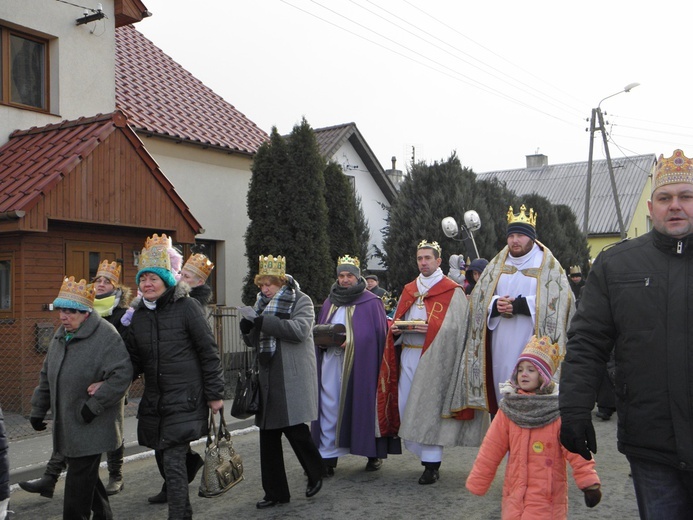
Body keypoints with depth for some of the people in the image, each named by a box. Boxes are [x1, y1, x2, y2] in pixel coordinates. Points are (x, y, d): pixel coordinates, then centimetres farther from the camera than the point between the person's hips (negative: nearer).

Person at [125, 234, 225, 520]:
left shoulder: (187, 307, -8)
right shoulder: (138, 316, 9)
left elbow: (209, 353, -8)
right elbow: (133, 361, 12)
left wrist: (214, 394, -8)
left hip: (185, 399, -6)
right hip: (154, 401, 6)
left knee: (173, 463, -9)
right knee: (169, 458, 13)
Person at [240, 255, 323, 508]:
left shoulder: (301, 301, -2)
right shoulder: (262, 303, 17)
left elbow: (300, 329, -19)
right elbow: (254, 341, 20)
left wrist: (266, 322, -22)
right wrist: (247, 329, -3)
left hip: (292, 378, -6)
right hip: (268, 377, 7)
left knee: (294, 427, -9)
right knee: (268, 434, 6)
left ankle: (316, 473, 19)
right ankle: (275, 492, 17)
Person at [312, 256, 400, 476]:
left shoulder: (371, 302, 2)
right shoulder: (330, 303, 17)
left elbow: (379, 333, -4)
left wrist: (351, 341, -14)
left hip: (360, 363, -4)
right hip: (331, 363, 4)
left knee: (363, 406, 0)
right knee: (329, 408, 0)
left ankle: (374, 454, 14)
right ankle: (328, 457, 4)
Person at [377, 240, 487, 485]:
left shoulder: (452, 292, -1)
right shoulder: (409, 290, 17)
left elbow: (457, 327, -9)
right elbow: (396, 321, 21)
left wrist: (431, 328, -23)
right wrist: (396, 328, -2)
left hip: (433, 358, -6)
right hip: (407, 356, 6)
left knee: (429, 408, -6)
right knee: (404, 407, 5)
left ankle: (432, 464, 4)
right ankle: (428, 456, 20)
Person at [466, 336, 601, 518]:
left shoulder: (558, 410, -5)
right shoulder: (508, 409, 3)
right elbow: (491, 450, 3)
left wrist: (589, 482, -16)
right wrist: (477, 483, 5)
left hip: (548, 497, -3)